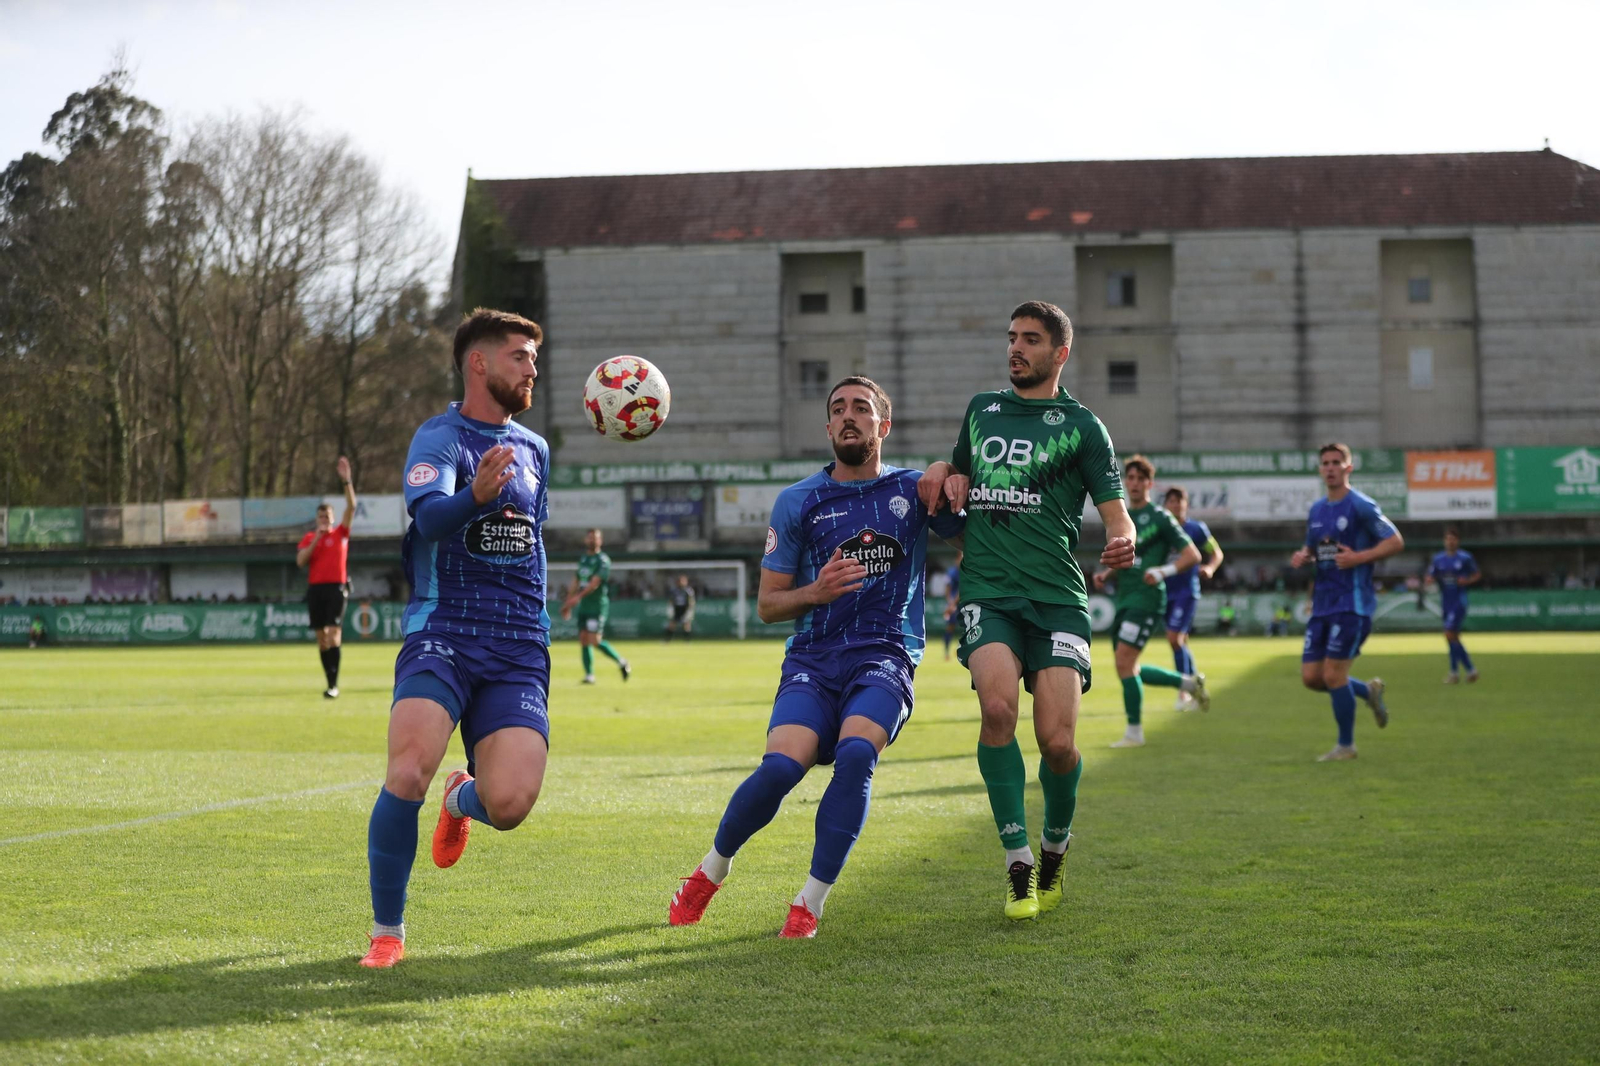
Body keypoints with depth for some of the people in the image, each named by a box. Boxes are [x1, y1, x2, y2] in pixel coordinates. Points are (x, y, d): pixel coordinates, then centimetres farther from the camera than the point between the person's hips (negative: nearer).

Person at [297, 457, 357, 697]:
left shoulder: (341, 533, 6)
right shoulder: (308, 538, 11)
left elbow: (351, 506, -4)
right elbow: (300, 561, -2)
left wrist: (346, 480, -13)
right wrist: (316, 539, -9)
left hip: (336, 587, -3)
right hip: (315, 588, 3)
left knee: (334, 634, -15)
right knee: (321, 637, 4)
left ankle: (334, 685, -19)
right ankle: (330, 683, 12)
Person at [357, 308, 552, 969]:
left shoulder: (534, 449, 19)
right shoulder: (440, 439, -2)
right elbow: (429, 516, -23)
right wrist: (476, 496, -43)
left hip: (519, 651, 4)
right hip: (442, 635, -4)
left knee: (510, 804, -16)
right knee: (408, 773, -26)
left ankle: (462, 801, 24)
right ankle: (387, 931, -3)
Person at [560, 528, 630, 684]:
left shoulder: (603, 560, -8)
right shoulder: (583, 559, 16)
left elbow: (595, 583, -20)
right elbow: (575, 583, 20)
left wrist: (578, 597, -31)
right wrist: (567, 604, 17)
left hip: (598, 605, -7)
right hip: (584, 607, 7)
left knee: (595, 640, -15)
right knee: (583, 641, 1)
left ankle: (621, 662, 2)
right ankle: (589, 675, 3)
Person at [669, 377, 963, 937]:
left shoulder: (913, 490, 9)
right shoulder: (797, 502, 10)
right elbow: (767, 605, 13)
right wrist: (816, 591, -8)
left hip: (885, 657, 0)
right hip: (813, 658, 1)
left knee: (856, 753, -31)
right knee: (781, 766, -24)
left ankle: (810, 902, -18)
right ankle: (712, 868, 5)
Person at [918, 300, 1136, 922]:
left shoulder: (1081, 426, 7)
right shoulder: (981, 410, 19)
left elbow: (1115, 511, 1)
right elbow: (960, 472, 36)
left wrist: (1123, 543, -22)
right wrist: (943, 472, 11)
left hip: (1057, 597, -2)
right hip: (987, 592, 2)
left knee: (1057, 740, -14)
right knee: (997, 706, -26)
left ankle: (1055, 847, 19)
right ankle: (1018, 864, -14)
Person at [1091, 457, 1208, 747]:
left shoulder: (1159, 517, -5)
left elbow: (1192, 555, -7)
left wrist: (1163, 572, -23)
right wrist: (1105, 575, 9)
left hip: (1146, 598, -8)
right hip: (1124, 599, 8)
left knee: (1124, 663, -15)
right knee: (1130, 670, 10)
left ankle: (1134, 732, -5)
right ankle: (1189, 683, 28)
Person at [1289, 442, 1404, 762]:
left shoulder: (1361, 506, -7)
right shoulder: (1316, 510, 14)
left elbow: (1396, 541, -8)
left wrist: (1359, 558, -18)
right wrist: (1302, 557, 3)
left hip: (1351, 604, -7)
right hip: (1322, 604, 7)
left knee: (1333, 674, -9)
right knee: (1311, 677, 3)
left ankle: (1346, 745, 6)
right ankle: (1369, 691, 28)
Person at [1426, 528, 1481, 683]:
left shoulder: (1465, 558, -2)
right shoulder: (1438, 559, 9)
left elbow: (1477, 574, 7)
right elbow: (1429, 578, 11)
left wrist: (1467, 581, -12)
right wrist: (1430, 580, -12)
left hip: (1459, 601, -6)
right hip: (1445, 602, 6)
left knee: (1449, 633, -16)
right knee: (1454, 637, 8)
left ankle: (1454, 672, -10)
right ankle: (1470, 669, 18)